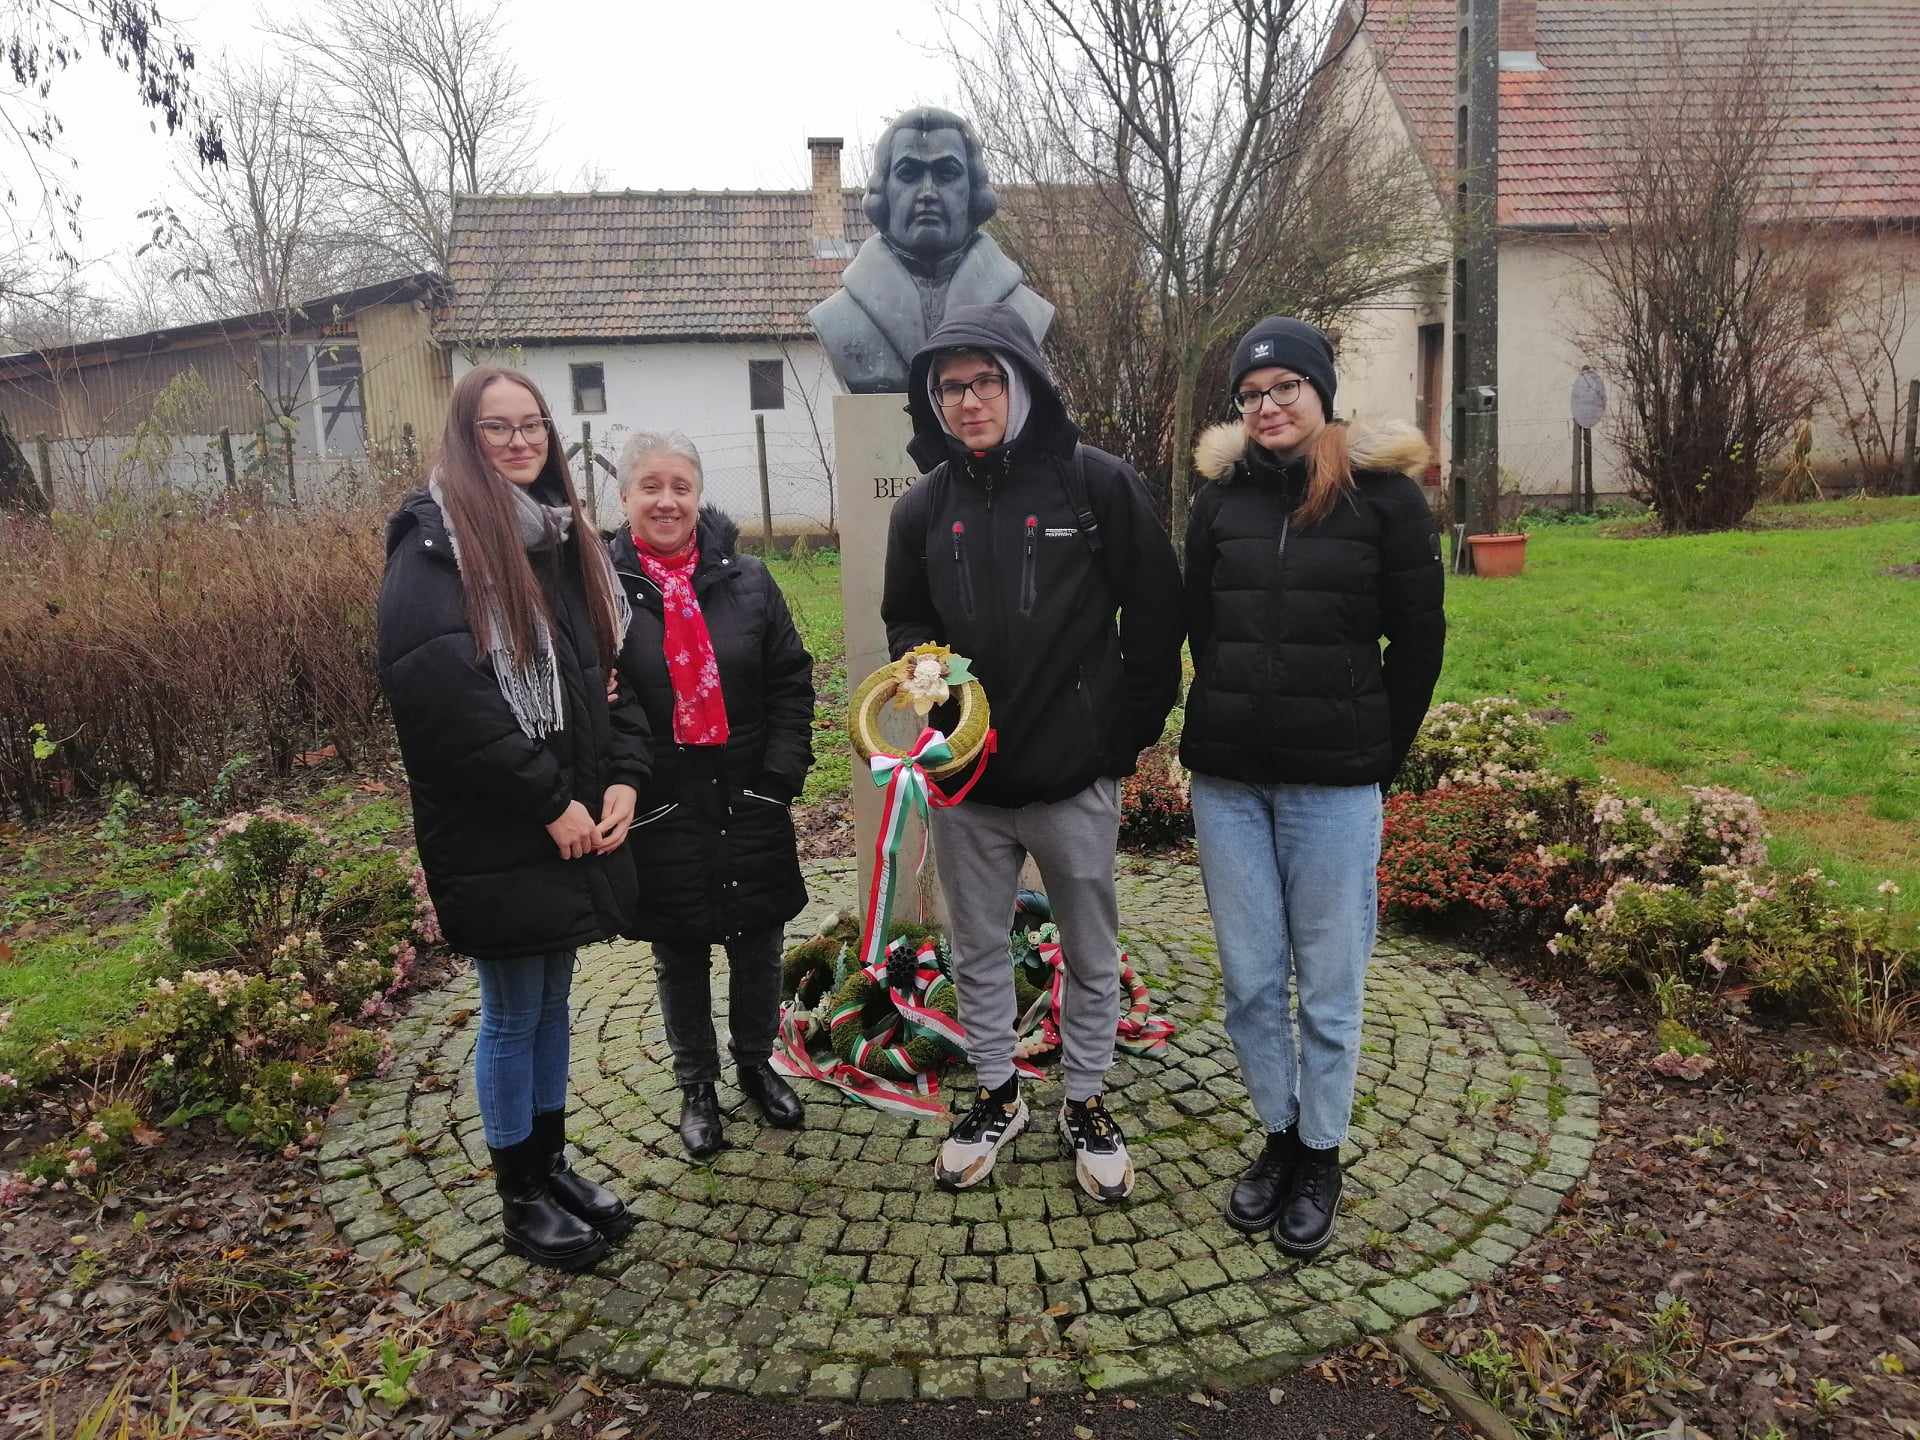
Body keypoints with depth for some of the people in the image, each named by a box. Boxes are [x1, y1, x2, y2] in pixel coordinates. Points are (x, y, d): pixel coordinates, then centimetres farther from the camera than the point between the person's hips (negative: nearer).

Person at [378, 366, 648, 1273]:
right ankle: (521, 1198, 23)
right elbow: (435, 688, -22)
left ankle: (552, 1164, 34)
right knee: (511, 1017, 6)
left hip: (573, 821, 7)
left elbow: (614, 665, 14)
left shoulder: (565, 538, 12)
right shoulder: (435, 538, -10)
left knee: (550, 1001, 18)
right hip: (491, 833, -7)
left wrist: (623, 777, -2)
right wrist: (547, 801, -20)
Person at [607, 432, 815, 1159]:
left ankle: (756, 1061, 39)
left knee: (758, 941, 16)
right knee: (679, 955, 13)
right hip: (660, 809, -2)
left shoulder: (747, 579, 0)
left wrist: (780, 772, -4)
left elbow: (791, 681, 3)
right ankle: (696, 1084, 33)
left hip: (749, 802, 2)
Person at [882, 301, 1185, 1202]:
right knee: (977, 951, 17)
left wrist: (1130, 732, -3)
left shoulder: (1097, 483, -8)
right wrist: (923, 662, -9)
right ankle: (996, 1094, 37)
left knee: (1091, 955, 13)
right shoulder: (925, 505, 2)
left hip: (1075, 775, -3)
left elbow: (1155, 613, -3)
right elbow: (904, 619, 13)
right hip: (965, 779, 3)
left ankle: (1087, 1103, 34)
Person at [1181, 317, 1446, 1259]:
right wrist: (1233, 718, 9)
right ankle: (1279, 1136, 30)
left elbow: (1418, 639, 0)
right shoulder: (1220, 495, 6)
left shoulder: (1385, 495, -3)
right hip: (1227, 778, 3)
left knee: (1328, 985, 7)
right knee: (1249, 980, 11)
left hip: (1332, 786, -3)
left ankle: (1321, 1156, 26)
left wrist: (1379, 754, 0)